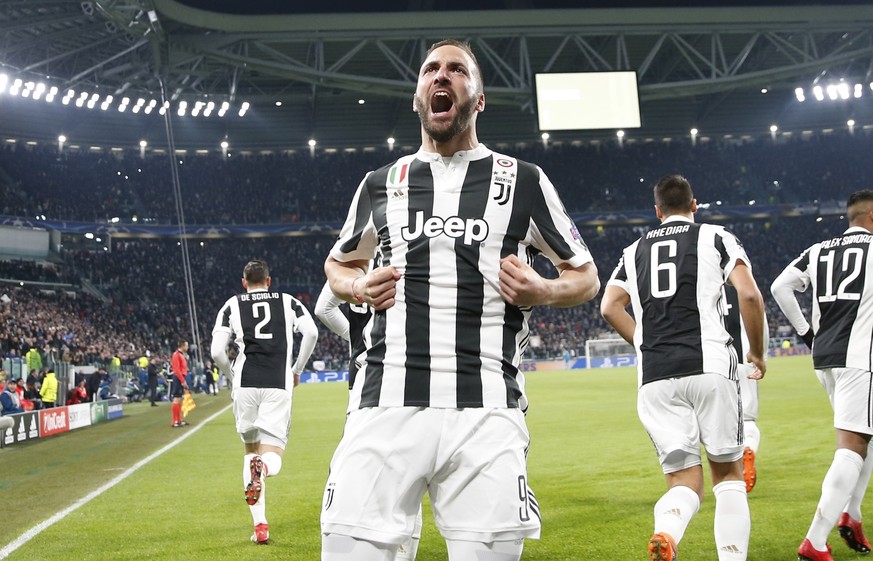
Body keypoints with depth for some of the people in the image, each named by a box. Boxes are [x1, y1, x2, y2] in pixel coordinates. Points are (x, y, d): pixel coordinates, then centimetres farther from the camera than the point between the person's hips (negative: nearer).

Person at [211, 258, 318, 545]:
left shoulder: (232, 305, 13)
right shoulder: (288, 302, 15)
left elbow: (217, 352, 4)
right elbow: (311, 332, -2)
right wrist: (296, 369, 11)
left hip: (245, 384, 1)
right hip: (278, 385, -1)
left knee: (251, 448, 18)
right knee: (272, 455, 3)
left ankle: (260, 525, 8)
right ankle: (263, 467, -38)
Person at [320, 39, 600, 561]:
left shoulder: (524, 181, 11)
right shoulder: (381, 184, 17)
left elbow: (586, 276, 18)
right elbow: (339, 263, 33)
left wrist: (544, 291, -3)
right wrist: (358, 287, 10)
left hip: (486, 413, -1)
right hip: (386, 405, 2)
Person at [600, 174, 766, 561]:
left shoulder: (634, 251, 19)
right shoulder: (716, 238, 10)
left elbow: (610, 307, 7)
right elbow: (749, 295, -3)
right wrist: (757, 353, 10)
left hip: (655, 379, 2)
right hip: (708, 367, -2)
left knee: (684, 480, 4)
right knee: (728, 472, 12)